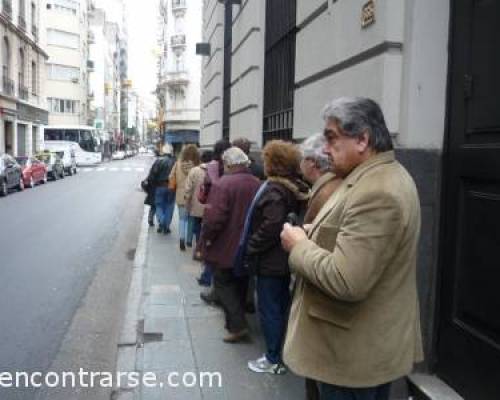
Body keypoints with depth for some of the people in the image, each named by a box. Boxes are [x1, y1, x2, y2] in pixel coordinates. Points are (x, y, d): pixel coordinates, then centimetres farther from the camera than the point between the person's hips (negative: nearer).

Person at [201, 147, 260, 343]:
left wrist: (207, 236, -9)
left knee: (223, 284, 7)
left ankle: (237, 325, 0)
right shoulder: (257, 184, 0)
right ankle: (235, 320, 33)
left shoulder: (224, 184, -19)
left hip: (226, 247, -6)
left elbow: (215, 217, -24)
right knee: (240, 284, 20)